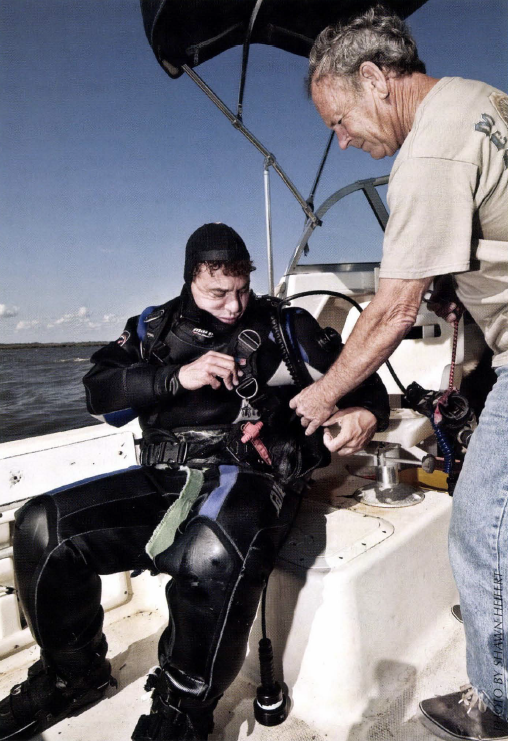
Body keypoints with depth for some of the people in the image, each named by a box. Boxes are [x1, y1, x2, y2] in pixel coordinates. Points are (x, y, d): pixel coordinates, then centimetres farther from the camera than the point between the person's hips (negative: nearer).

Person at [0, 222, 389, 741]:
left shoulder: (285, 327, 11)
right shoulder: (155, 327, 17)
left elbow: (363, 382, 13)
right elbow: (98, 391, 5)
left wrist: (364, 413, -11)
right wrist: (177, 377, -9)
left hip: (250, 476, -4)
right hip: (164, 479, 4)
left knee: (211, 556, -38)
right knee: (42, 527, -10)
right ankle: (71, 674, 15)